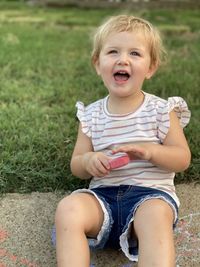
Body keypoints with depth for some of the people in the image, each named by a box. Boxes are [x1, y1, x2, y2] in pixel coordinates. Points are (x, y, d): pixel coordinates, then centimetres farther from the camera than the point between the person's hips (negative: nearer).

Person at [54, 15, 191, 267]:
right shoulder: (91, 115, 8)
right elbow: (76, 166, 11)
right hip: (103, 194, 3)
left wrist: (150, 151, -20)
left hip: (150, 192, -2)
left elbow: (183, 158, 0)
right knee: (68, 208, -28)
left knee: (155, 215, -36)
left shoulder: (161, 111, 2)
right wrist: (89, 161, -14)